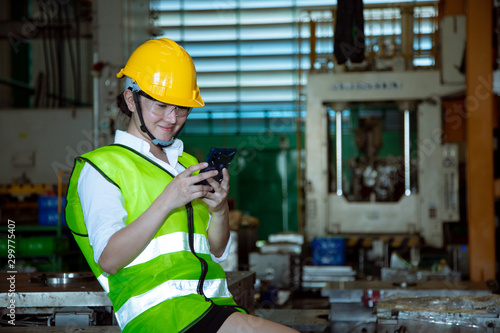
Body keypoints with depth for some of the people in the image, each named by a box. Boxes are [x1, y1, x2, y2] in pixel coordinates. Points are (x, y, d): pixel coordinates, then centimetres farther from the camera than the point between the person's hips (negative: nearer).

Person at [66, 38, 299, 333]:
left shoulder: (188, 164, 25)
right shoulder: (100, 167, 5)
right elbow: (109, 260, -8)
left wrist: (220, 210, 3)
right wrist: (167, 201, -15)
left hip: (214, 301, 7)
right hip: (156, 307, -6)